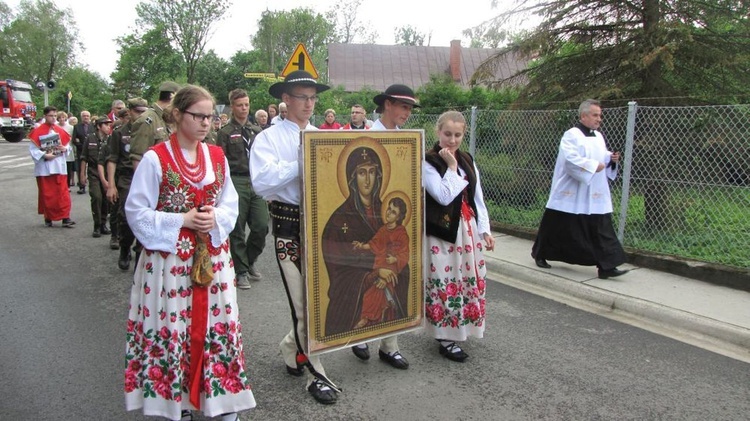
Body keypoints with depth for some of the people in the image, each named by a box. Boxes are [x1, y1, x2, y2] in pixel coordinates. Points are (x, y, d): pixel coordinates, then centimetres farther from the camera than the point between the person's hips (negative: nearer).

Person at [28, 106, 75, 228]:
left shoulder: (60, 131, 7)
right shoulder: (38, 131, -5)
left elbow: (68, 146, 13)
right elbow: (33, 150, -7)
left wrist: (65, 149, -8)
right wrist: (44, 155, -19)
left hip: (59, 167, 3)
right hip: (44, 168, -3)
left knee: (63, 193, -1)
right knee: (47, 194, 6)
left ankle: (65, 218, 0)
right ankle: (48, 218, 17)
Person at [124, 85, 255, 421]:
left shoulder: (217, 157, 6)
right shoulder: (155, 159, -8)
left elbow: (230, 205, 11)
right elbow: (137, 211, -8)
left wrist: (215, 219, -10)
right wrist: (181, 220, -16)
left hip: (213, 259, 4)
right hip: (169, 259, -4)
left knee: (219, 324, 9)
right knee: (171, 327, 5)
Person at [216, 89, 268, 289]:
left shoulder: (257, 131, 13)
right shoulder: (226, 132, -1)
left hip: (257, 182, 4)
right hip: (236, 183, -4)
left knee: (261, 227, 0)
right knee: (237, 230, 3)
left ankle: (249, 262, 25)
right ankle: (241, 271, 17)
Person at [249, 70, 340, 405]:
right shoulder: (269, 138, -4)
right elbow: (262, 181, -19)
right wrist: (303, 163, -21)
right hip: (289, 224, -5)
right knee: (303, 300, 2)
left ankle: (291, 348, 38)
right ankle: (316, 375, 18)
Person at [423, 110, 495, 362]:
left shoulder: (468, 161, 10)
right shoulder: (427, 162, -9)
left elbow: (477, 197, 12)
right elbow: (444, 196, -19)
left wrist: (485, 229, 8)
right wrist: (451, 167, -15)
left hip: (468, 230, 7)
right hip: (442, 233, -7)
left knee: (468, 280, 12)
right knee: (445, 283, -2)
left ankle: (458, 330, 28)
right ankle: (446, 339, 11)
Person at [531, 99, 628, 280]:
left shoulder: (598, 136, 13)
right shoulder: (571, 136, -11)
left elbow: (602, 157, 22)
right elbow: (571, 160, -23)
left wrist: (611, 158, 1)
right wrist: (594, 166, -21)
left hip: (595, 197, 7)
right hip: (570, 195, -6)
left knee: (602, 230, -1)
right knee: (559, 228, 6)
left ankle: (606, 266, 0)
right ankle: (539, 254, 26)